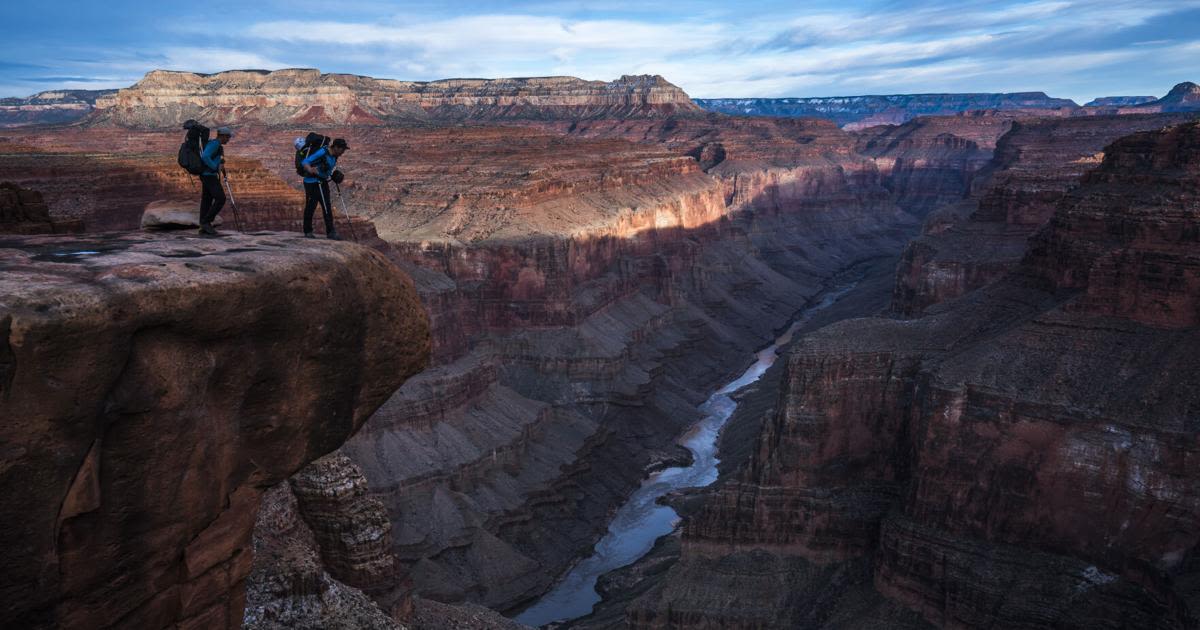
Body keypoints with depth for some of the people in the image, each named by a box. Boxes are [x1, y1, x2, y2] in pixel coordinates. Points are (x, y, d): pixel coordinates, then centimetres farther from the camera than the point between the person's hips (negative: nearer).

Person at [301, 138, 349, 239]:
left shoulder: (334, 156, 2)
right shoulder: (322, 153, -22)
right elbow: (305, 162, -27)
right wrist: (310, 170, -45)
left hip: (323, 183, 7)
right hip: (312, 183, -7)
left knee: (327, 208, 1)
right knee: (310, 207, 1)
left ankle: (330, 232, 0)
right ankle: (307, 232, 11)